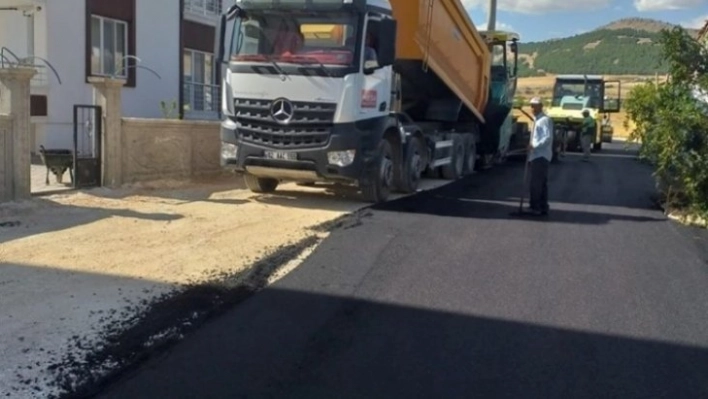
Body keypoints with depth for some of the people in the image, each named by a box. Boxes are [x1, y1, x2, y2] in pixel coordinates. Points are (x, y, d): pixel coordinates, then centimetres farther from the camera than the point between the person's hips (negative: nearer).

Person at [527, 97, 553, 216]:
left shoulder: (545, 120, -10)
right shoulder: (536, 120, 21)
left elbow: (548, 138, -21)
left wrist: (534, 146, -23)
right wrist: (530, 155, 20)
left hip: (541, 156, -10)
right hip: (536, 155, 10)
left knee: (536, 183, -12)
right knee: (541, 183, 10)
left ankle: (535, 207, -11)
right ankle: (542, 208, 13)